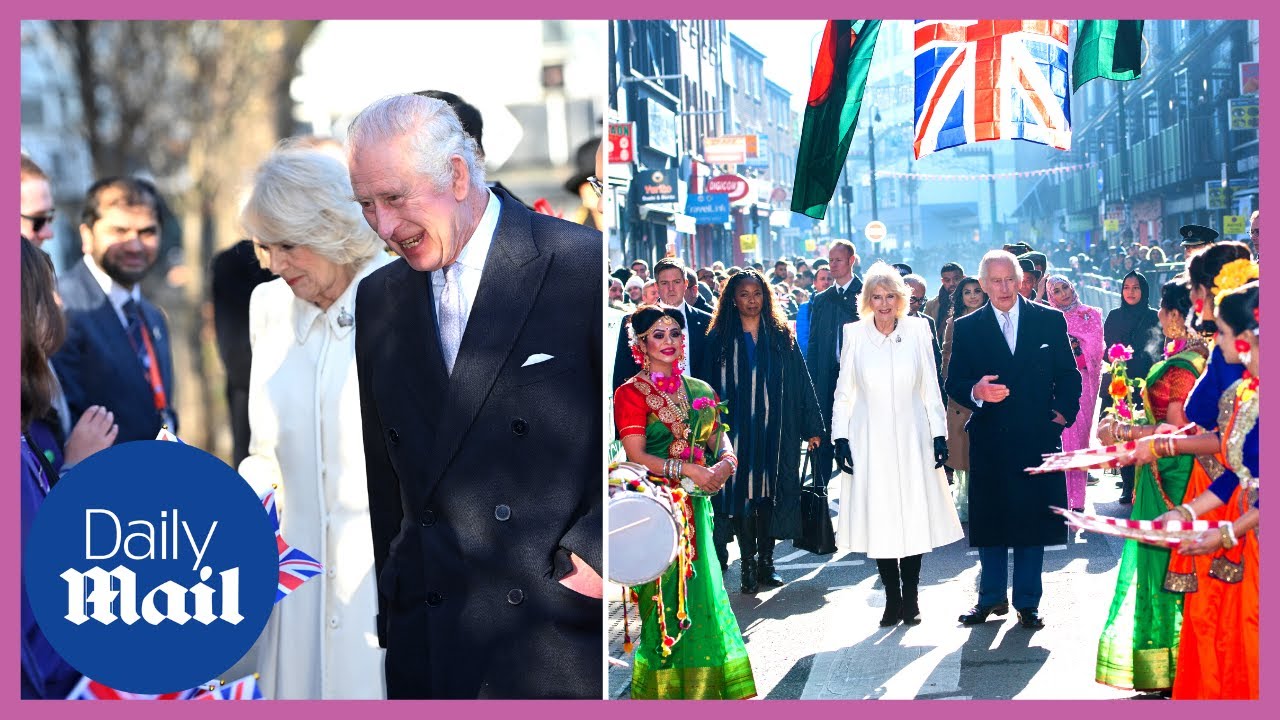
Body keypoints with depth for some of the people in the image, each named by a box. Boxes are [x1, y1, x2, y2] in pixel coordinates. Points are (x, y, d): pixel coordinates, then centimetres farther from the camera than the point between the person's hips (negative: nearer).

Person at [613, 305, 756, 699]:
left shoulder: (699, 392, 13)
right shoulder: (630, 393, -3)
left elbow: (722, 442, 11)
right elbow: (637, 456, -11)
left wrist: (725, 464, -11)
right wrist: (688, 470, -17)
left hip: (695, 506, 5)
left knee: (701, 591, 5)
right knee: (663, 597, -5)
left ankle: (700, 685, 13)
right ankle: (662, 686, 5)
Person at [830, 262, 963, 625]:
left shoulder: (918, 330, 1)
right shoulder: (854, 334, 0)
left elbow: (930, 388, 5)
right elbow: (844, 391, 5)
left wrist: (939, 434, 2)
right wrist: (840, 438, -1)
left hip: (912, 437, 0)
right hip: (870, 441, 0)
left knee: (914, 518, 1)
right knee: (879, 520, 1)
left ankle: (910, 599, 13)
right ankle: (892, 600, 10)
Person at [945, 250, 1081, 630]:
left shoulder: (1050, 320, 5)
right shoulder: (967, 328, 4)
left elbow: (1069, 375, 9)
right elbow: (953, 383, 2)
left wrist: (1064, 412, -5)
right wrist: (975, 392, -18)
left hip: (1037, 438, 0)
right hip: (989, 440, 0)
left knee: (1032, 522, 5)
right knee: (989, 522, 6)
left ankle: (1027, 602, 14)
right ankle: (991, 598, 19)